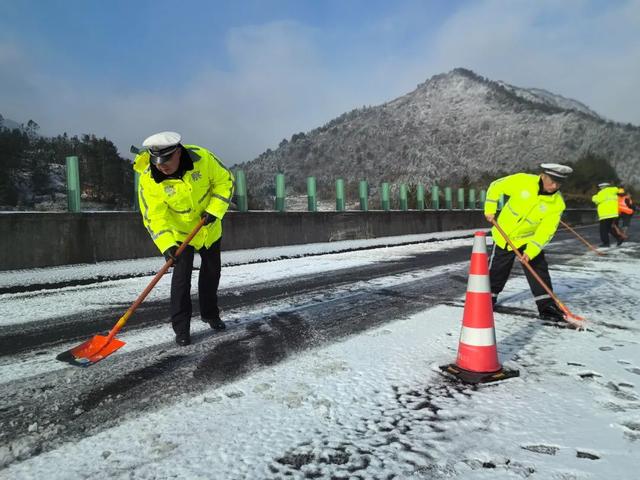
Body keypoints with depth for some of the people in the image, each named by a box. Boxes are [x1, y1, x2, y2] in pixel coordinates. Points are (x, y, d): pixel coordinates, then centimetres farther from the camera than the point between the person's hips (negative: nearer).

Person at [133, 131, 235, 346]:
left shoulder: (202, 158, -26)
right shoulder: (148, 180, -26)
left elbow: (225, 180, -13)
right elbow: (154, 216, -26)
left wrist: (214, 210, -23)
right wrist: (166, 244, -39)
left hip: (209, 227, 2)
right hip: (179, 232, -2)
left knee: (212, 272, 14)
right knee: (182, 276, -12)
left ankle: (210, 314, 35)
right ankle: (181, 328, 3)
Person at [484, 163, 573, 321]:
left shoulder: (557, 204, -18)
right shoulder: (521, 181, -22)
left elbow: (546, 231, -20)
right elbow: (496, 186, -7)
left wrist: (531, 250, -30)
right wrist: (490, 209, -9)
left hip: (530, 238, 1)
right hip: (504, 234, -1)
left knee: (539, 270, -7)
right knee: (496, 270, 10)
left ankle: (547, 306, 3)